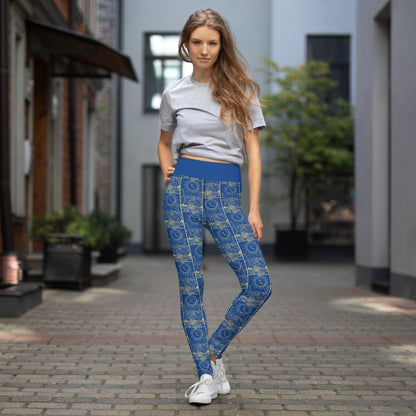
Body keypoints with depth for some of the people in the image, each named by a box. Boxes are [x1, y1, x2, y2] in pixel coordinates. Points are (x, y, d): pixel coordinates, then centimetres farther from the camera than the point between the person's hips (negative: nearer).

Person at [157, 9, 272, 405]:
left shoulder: (241, 90, 7)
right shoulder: (174, 93, 10)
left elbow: (253, 151, 5)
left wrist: (254, 208, -2)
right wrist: (167, 173, 5)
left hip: (227, 193, 0)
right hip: (184, 189, 0)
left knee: (259, 284, -12)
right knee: (190, 287, -2)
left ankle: (213, 351, 9)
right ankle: (206, 374, 8)